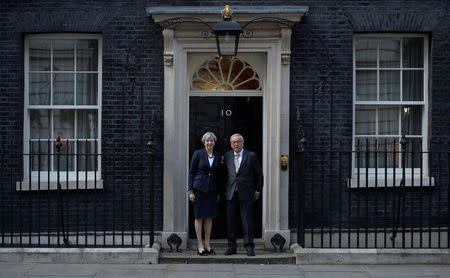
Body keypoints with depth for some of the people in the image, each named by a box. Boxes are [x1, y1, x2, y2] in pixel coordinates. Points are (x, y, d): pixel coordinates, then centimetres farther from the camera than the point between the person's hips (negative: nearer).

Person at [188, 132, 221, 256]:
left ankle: (207, 244, 16)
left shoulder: (218, 156, 8)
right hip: (199, 188, -4)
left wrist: (218, 192, 10)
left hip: (212, 189, 4)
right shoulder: (198, 153, -3)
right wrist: (191, 190, -8)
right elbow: (191, 172, -2)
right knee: (199, 216, 1)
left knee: (209, 217, 7)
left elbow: (219, 174, 13)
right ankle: (200, 245, 6)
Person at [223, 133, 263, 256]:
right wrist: (225, 190, 9)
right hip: (231, 193, 3)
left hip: (246, 193, -3)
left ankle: (249, 246, 7)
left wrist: (258, 190, 3)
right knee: (230, 220, 5)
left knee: (247, 220, -2)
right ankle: (232, 246, 14)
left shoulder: (251, 156, 1)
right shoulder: (227, 156, 9)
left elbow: (259, 174, 6)